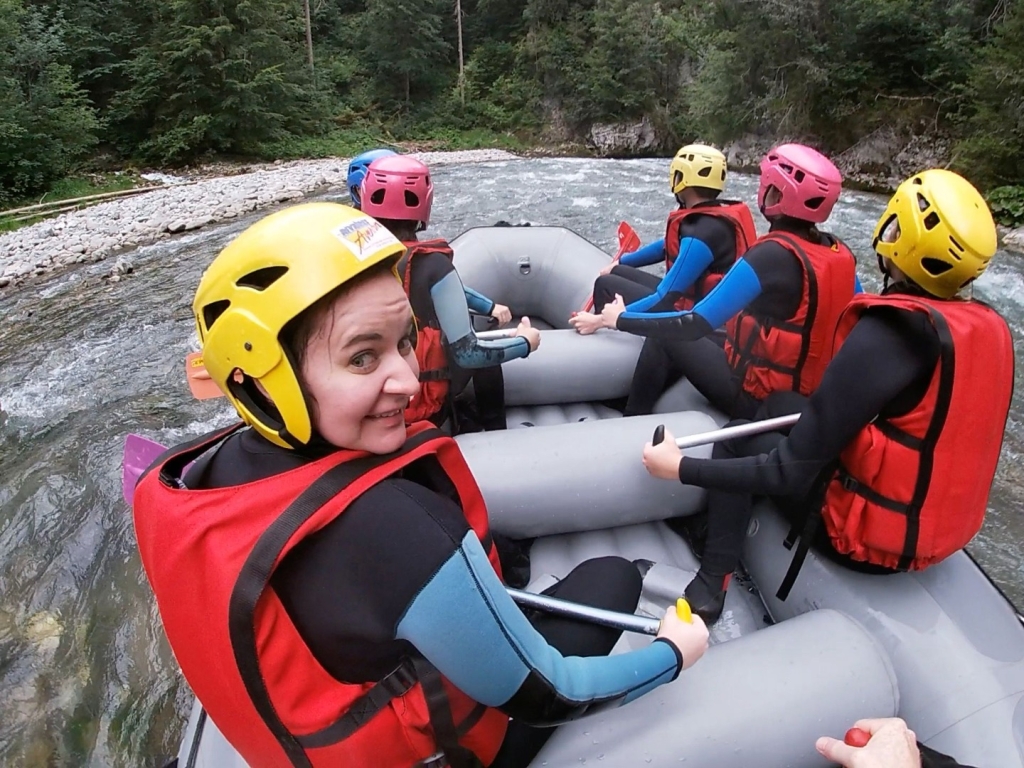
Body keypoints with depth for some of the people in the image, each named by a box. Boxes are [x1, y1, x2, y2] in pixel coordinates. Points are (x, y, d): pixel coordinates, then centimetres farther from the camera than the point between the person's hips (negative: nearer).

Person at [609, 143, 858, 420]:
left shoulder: (771, 255, -24)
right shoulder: (840, 252, -3)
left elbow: (695, 325, -25)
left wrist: (622, 319, -14)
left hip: (758, 400, -7)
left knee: (663, 337, 4)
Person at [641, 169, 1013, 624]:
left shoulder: (886, 335, -26)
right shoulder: (993, 330, -4)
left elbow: (790, 473, -25)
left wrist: (683, 468, -16)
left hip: (866, 537, -7)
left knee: (740, 436, 7)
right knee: (785, 416, 19)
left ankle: (710, 586, 6)